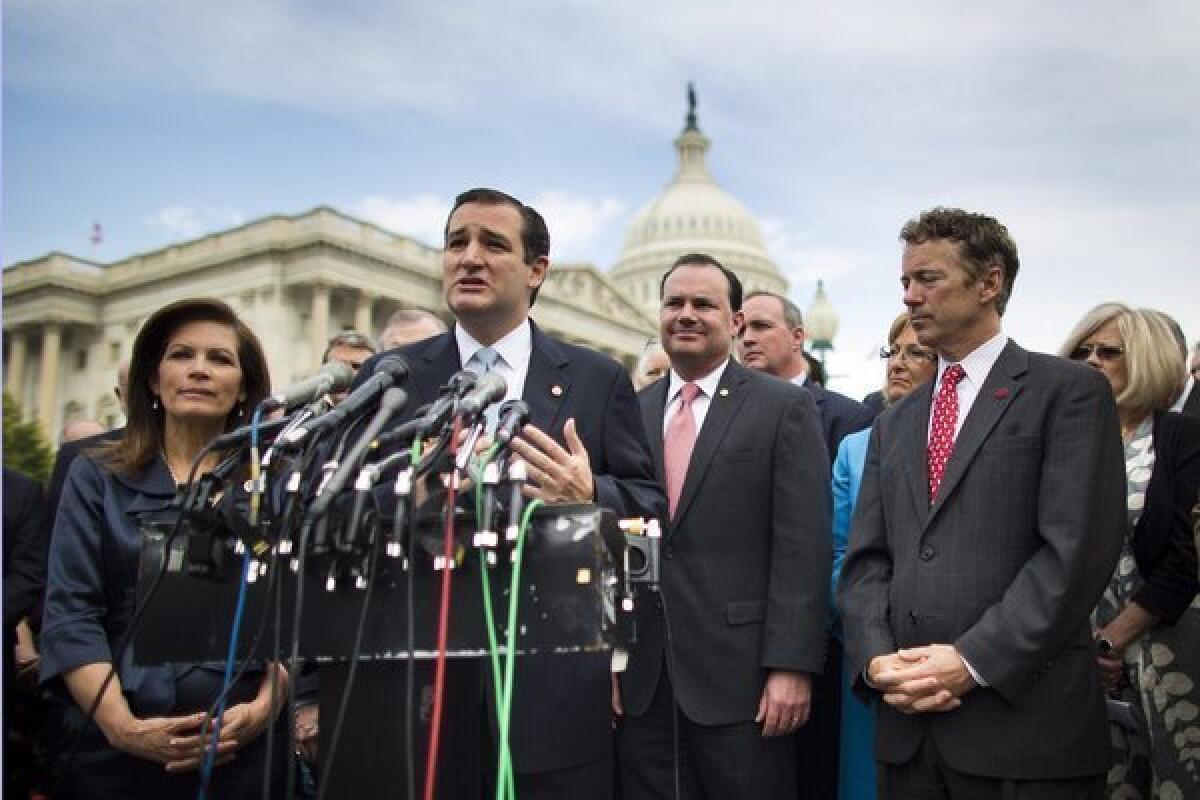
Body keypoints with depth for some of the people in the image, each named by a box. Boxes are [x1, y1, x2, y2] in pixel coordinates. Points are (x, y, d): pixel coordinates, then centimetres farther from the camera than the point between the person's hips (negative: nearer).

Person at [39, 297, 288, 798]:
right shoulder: (95, 477, 6)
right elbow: (70, 612, -3)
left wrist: (266, 706, -15)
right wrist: (121, 723, -15)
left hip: (241, 745, 0)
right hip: (112, 746, 0)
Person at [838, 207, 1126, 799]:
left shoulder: (1069, 391, -1)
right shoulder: (894, 424, 15)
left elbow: (1077, 549, -11)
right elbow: (865, 559, 10)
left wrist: (973, 661, -16)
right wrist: (877, 658, -6)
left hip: (1024, 725, -5)